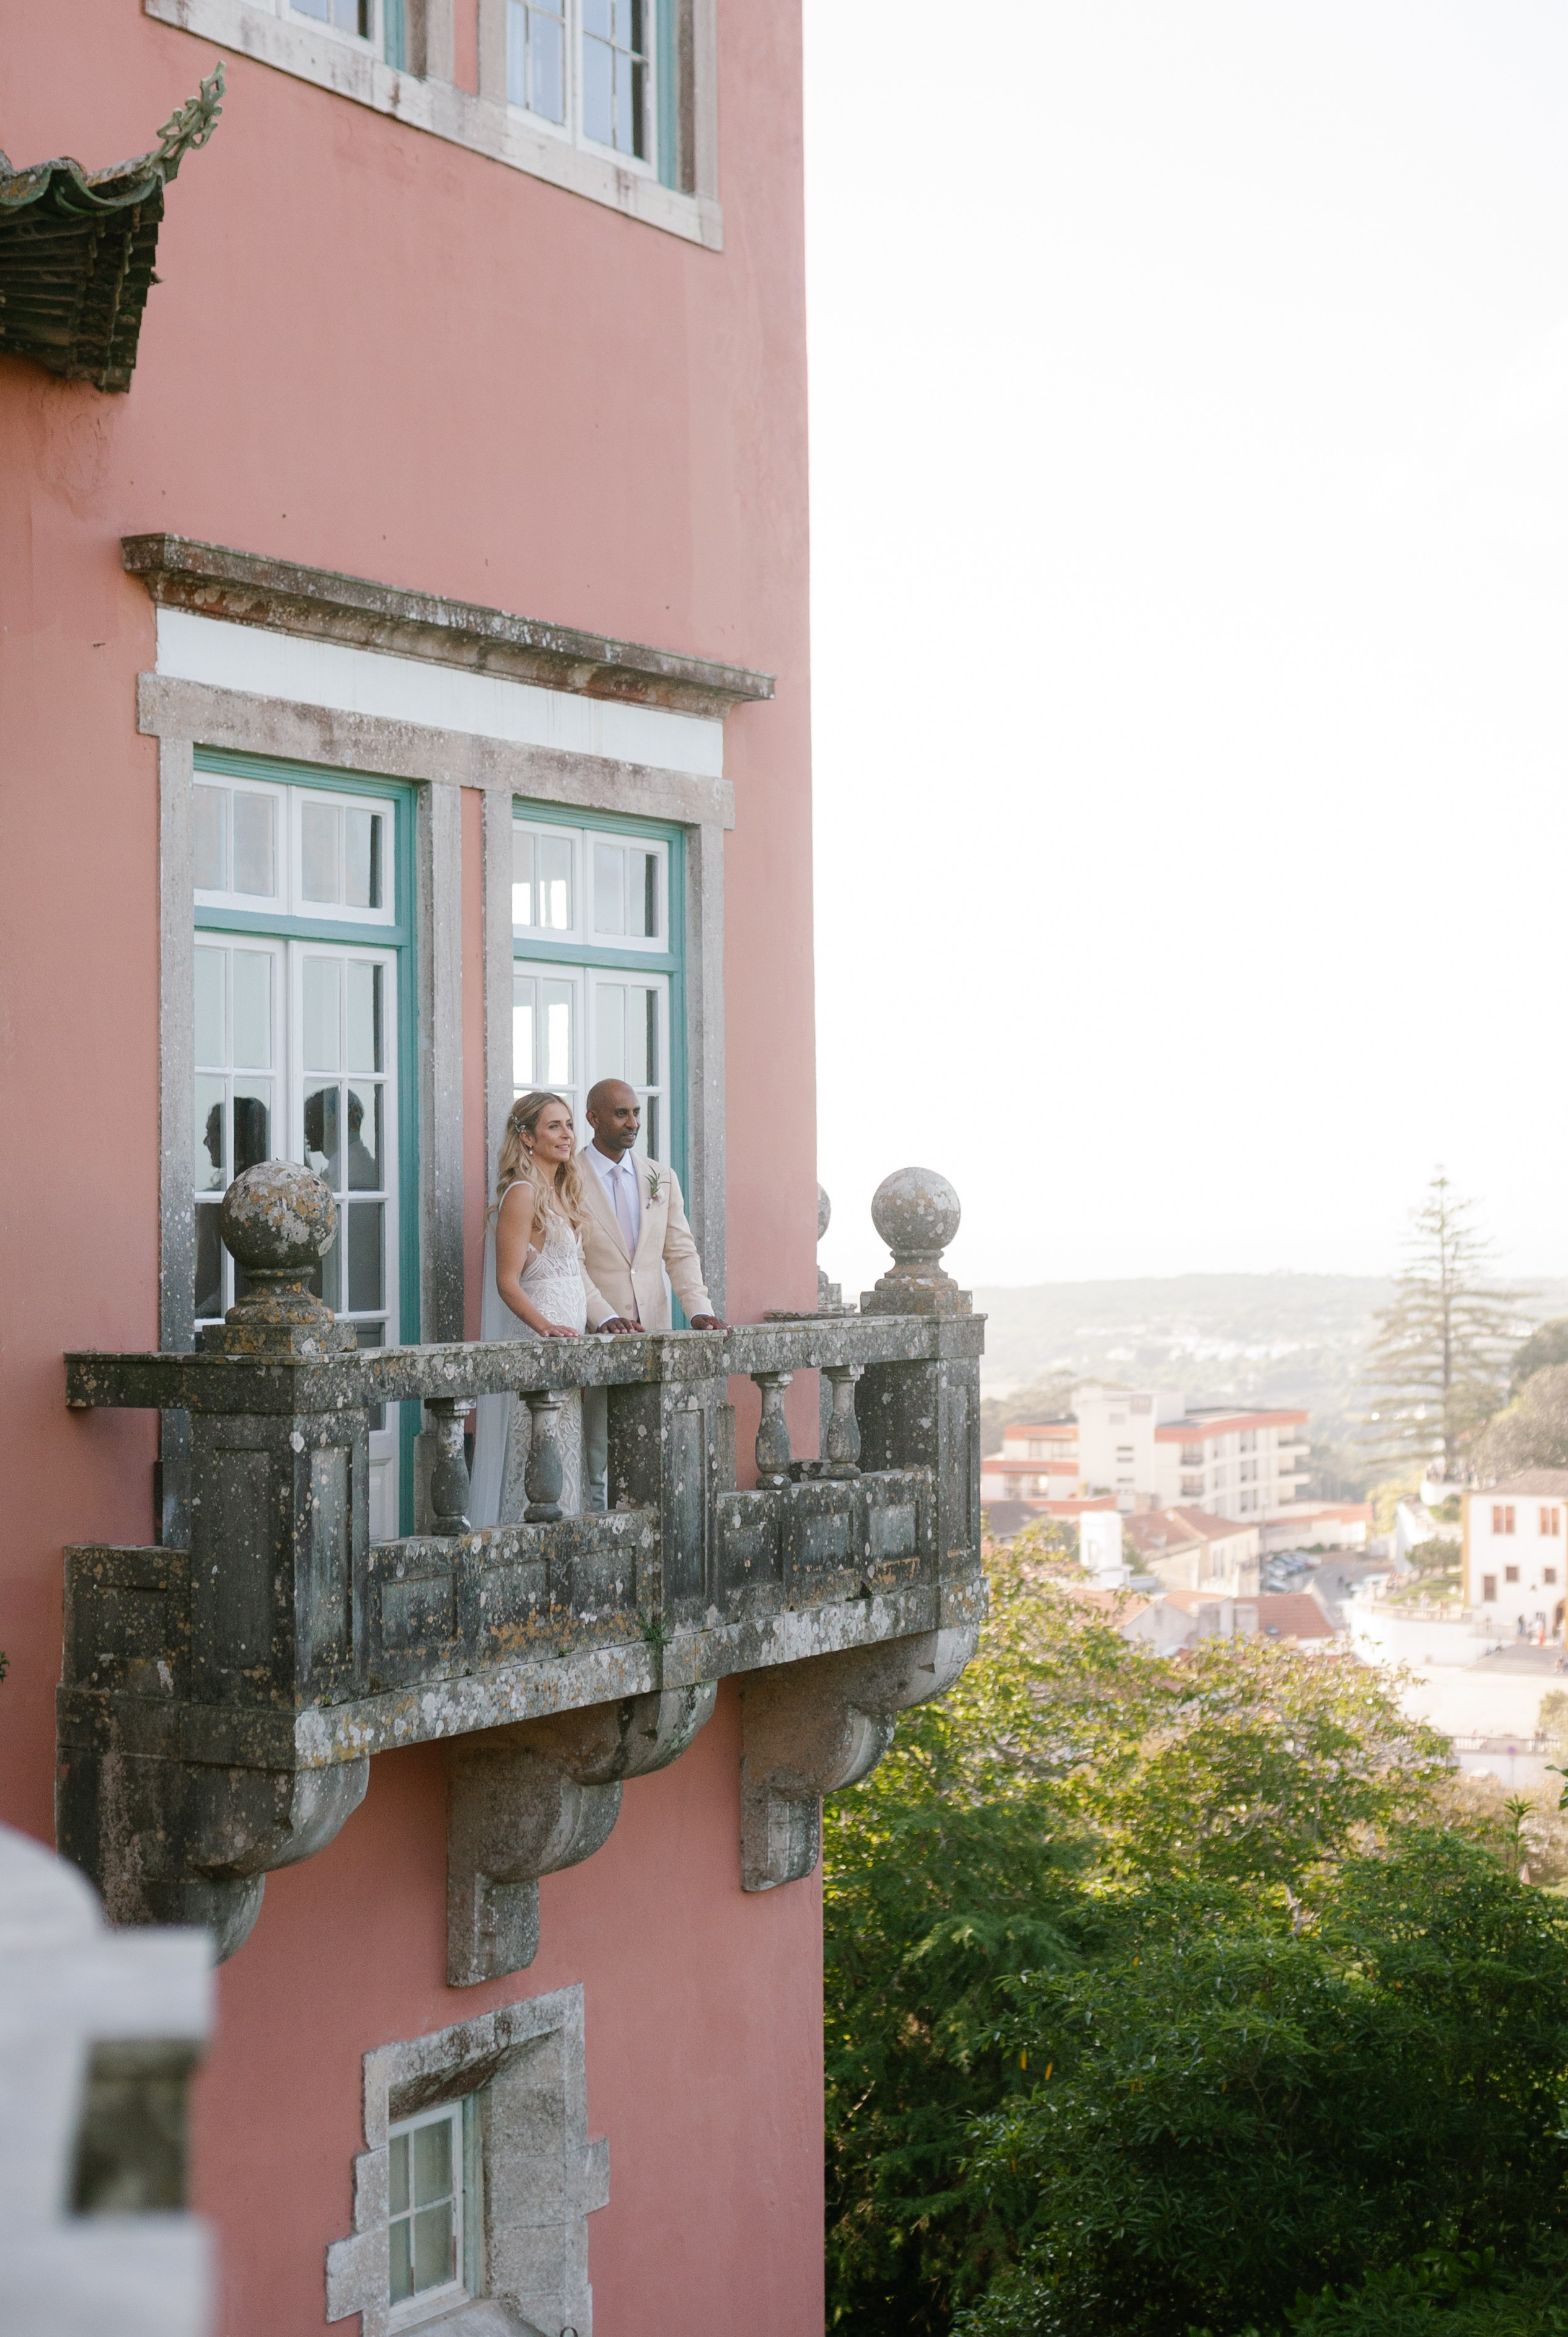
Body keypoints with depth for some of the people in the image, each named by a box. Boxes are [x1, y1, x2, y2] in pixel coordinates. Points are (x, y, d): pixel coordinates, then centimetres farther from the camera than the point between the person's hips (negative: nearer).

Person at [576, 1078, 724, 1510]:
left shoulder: (662, 1178, 14)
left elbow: (680, 1252, 9)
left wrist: (699, 1310, -7)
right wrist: (605, 1318, -21)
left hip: (654, 1331, 4)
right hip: (597, 1337, -4)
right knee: (596, 1462, -4)